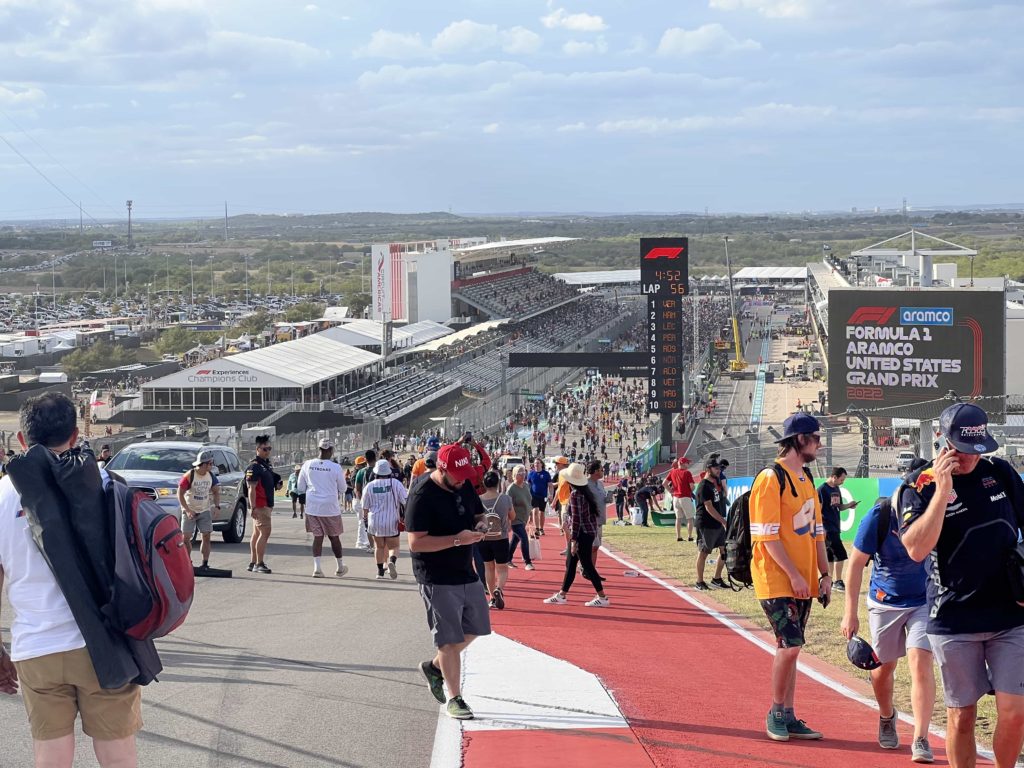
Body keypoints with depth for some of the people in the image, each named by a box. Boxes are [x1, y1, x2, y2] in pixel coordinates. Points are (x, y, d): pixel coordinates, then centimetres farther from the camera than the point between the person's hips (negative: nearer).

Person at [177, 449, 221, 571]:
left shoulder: (211, 476, 0)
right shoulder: (189, 476, -15)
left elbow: (216, 492, 12)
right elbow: (180, 494, -13)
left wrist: (217, 506, -4)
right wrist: (187, 510, -20)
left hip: (205, 511, 4)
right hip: (189, 511, -4)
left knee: (206, 537, -3)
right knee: (186, 538, -3)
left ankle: (205, 563, 0)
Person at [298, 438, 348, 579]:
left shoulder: (307, 465, -3)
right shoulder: (335, 468, -12)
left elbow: (300, 488, 5)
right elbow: (343, 489, 0)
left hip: (312, 507, 2)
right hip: (330, 507, -2)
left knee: (317, 536, 7)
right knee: (334, 537, 11)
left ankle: (317, 567, -4)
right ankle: (340, 567, 24)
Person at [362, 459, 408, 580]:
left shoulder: (369, 486, -2)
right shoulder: (395, 484, -8)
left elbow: (365, 506, 7)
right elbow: (406, 501, -6)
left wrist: (365, 518, 23)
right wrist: (405, 515, 7)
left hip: (375, 521, 2)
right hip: (392, 521, -2)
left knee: (379, 546, 17)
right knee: (393, 546, 7)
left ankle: (380, 570, 18)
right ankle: (392, 561, -23)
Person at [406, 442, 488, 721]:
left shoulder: (464, 485, 5)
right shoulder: (422, 496, -19)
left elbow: (478, 515, 18)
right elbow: (415, 542, -23)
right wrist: (457, 540, -30)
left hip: (466, 573, 8)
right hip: (437, 580, -8)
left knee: (474, 629, 18)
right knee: (450, 640, -3)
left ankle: (435, 667, 37)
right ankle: (454, 698, 8)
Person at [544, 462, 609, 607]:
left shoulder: (575, 495, -18)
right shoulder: (585, 491, 8)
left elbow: (576, 518, -21)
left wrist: (574, 540, -19)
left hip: (582, 533, -10)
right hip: (589, 531, 10)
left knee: (587, 565, -3)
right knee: (570, 563, 16)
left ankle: (602, 598, 0)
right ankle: (562, 595, 23)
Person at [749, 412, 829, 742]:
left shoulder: (806, 480, 14)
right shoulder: (771, 479, -13)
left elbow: (816, 531, 18)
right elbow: (768, 536, -17)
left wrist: (824, 574, 11)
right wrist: (794, 575, -19)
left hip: (802, 582, 8)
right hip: (776, 580, -8)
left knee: (790, 648, 10)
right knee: (790, 645, -13)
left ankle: (788, 717, 15)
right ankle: (776, 714, 2)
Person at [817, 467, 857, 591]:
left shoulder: (836, 489, 13)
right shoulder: (822, 489, -13)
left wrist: (848, 505, 0)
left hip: (835, 527, 8)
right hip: (827, 528, -8)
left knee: (830, 556, 11)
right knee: (840, 554, -11)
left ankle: (829, 582, 17)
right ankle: (837, 582, -5)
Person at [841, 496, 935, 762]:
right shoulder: (879, 517, -22)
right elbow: (857, 562, -11)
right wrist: (850, 612, -11)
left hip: (925, 601, 0)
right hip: (885, 603, 0)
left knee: (920, 661, -15)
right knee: (883, 666, 14)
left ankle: (920, 740, -11)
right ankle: (886, 716, 44)